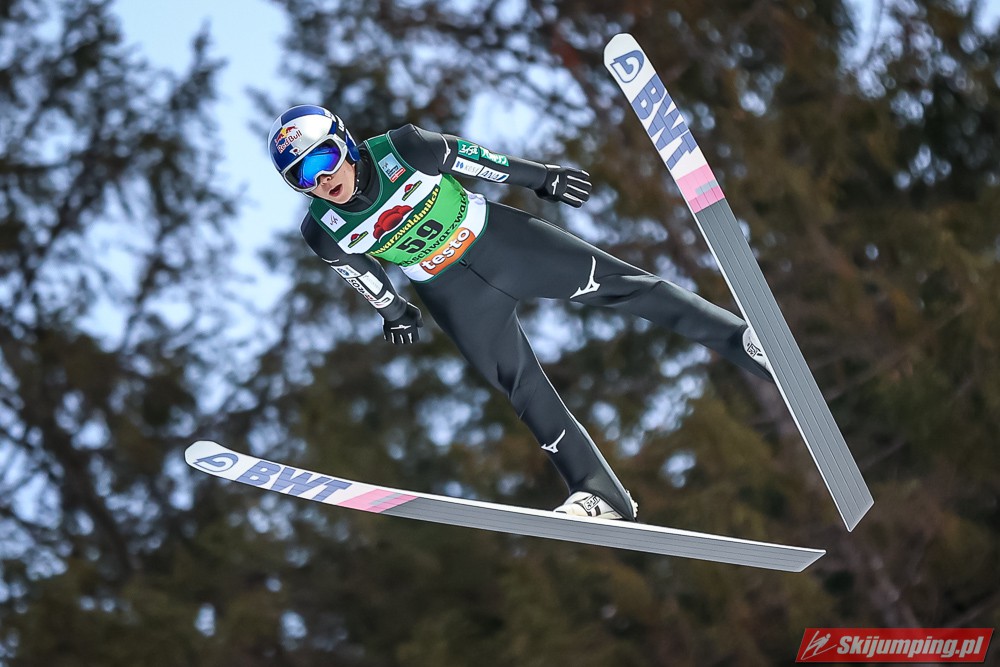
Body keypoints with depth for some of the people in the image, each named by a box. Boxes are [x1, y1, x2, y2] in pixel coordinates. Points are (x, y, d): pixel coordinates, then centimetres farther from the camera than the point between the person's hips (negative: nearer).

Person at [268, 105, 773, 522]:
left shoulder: (400, 149, -24)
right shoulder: (323, 233, -18)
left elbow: (472, 159, -9)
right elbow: (360, 272, 2)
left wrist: (543, 178, 3)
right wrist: (394, 311, 18)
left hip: (498, 239, -1)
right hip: (451, 293, 1)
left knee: (616, 284, -4)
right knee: (521, 387, -1)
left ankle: (741, 339, 1)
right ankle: (599, 494, 4)